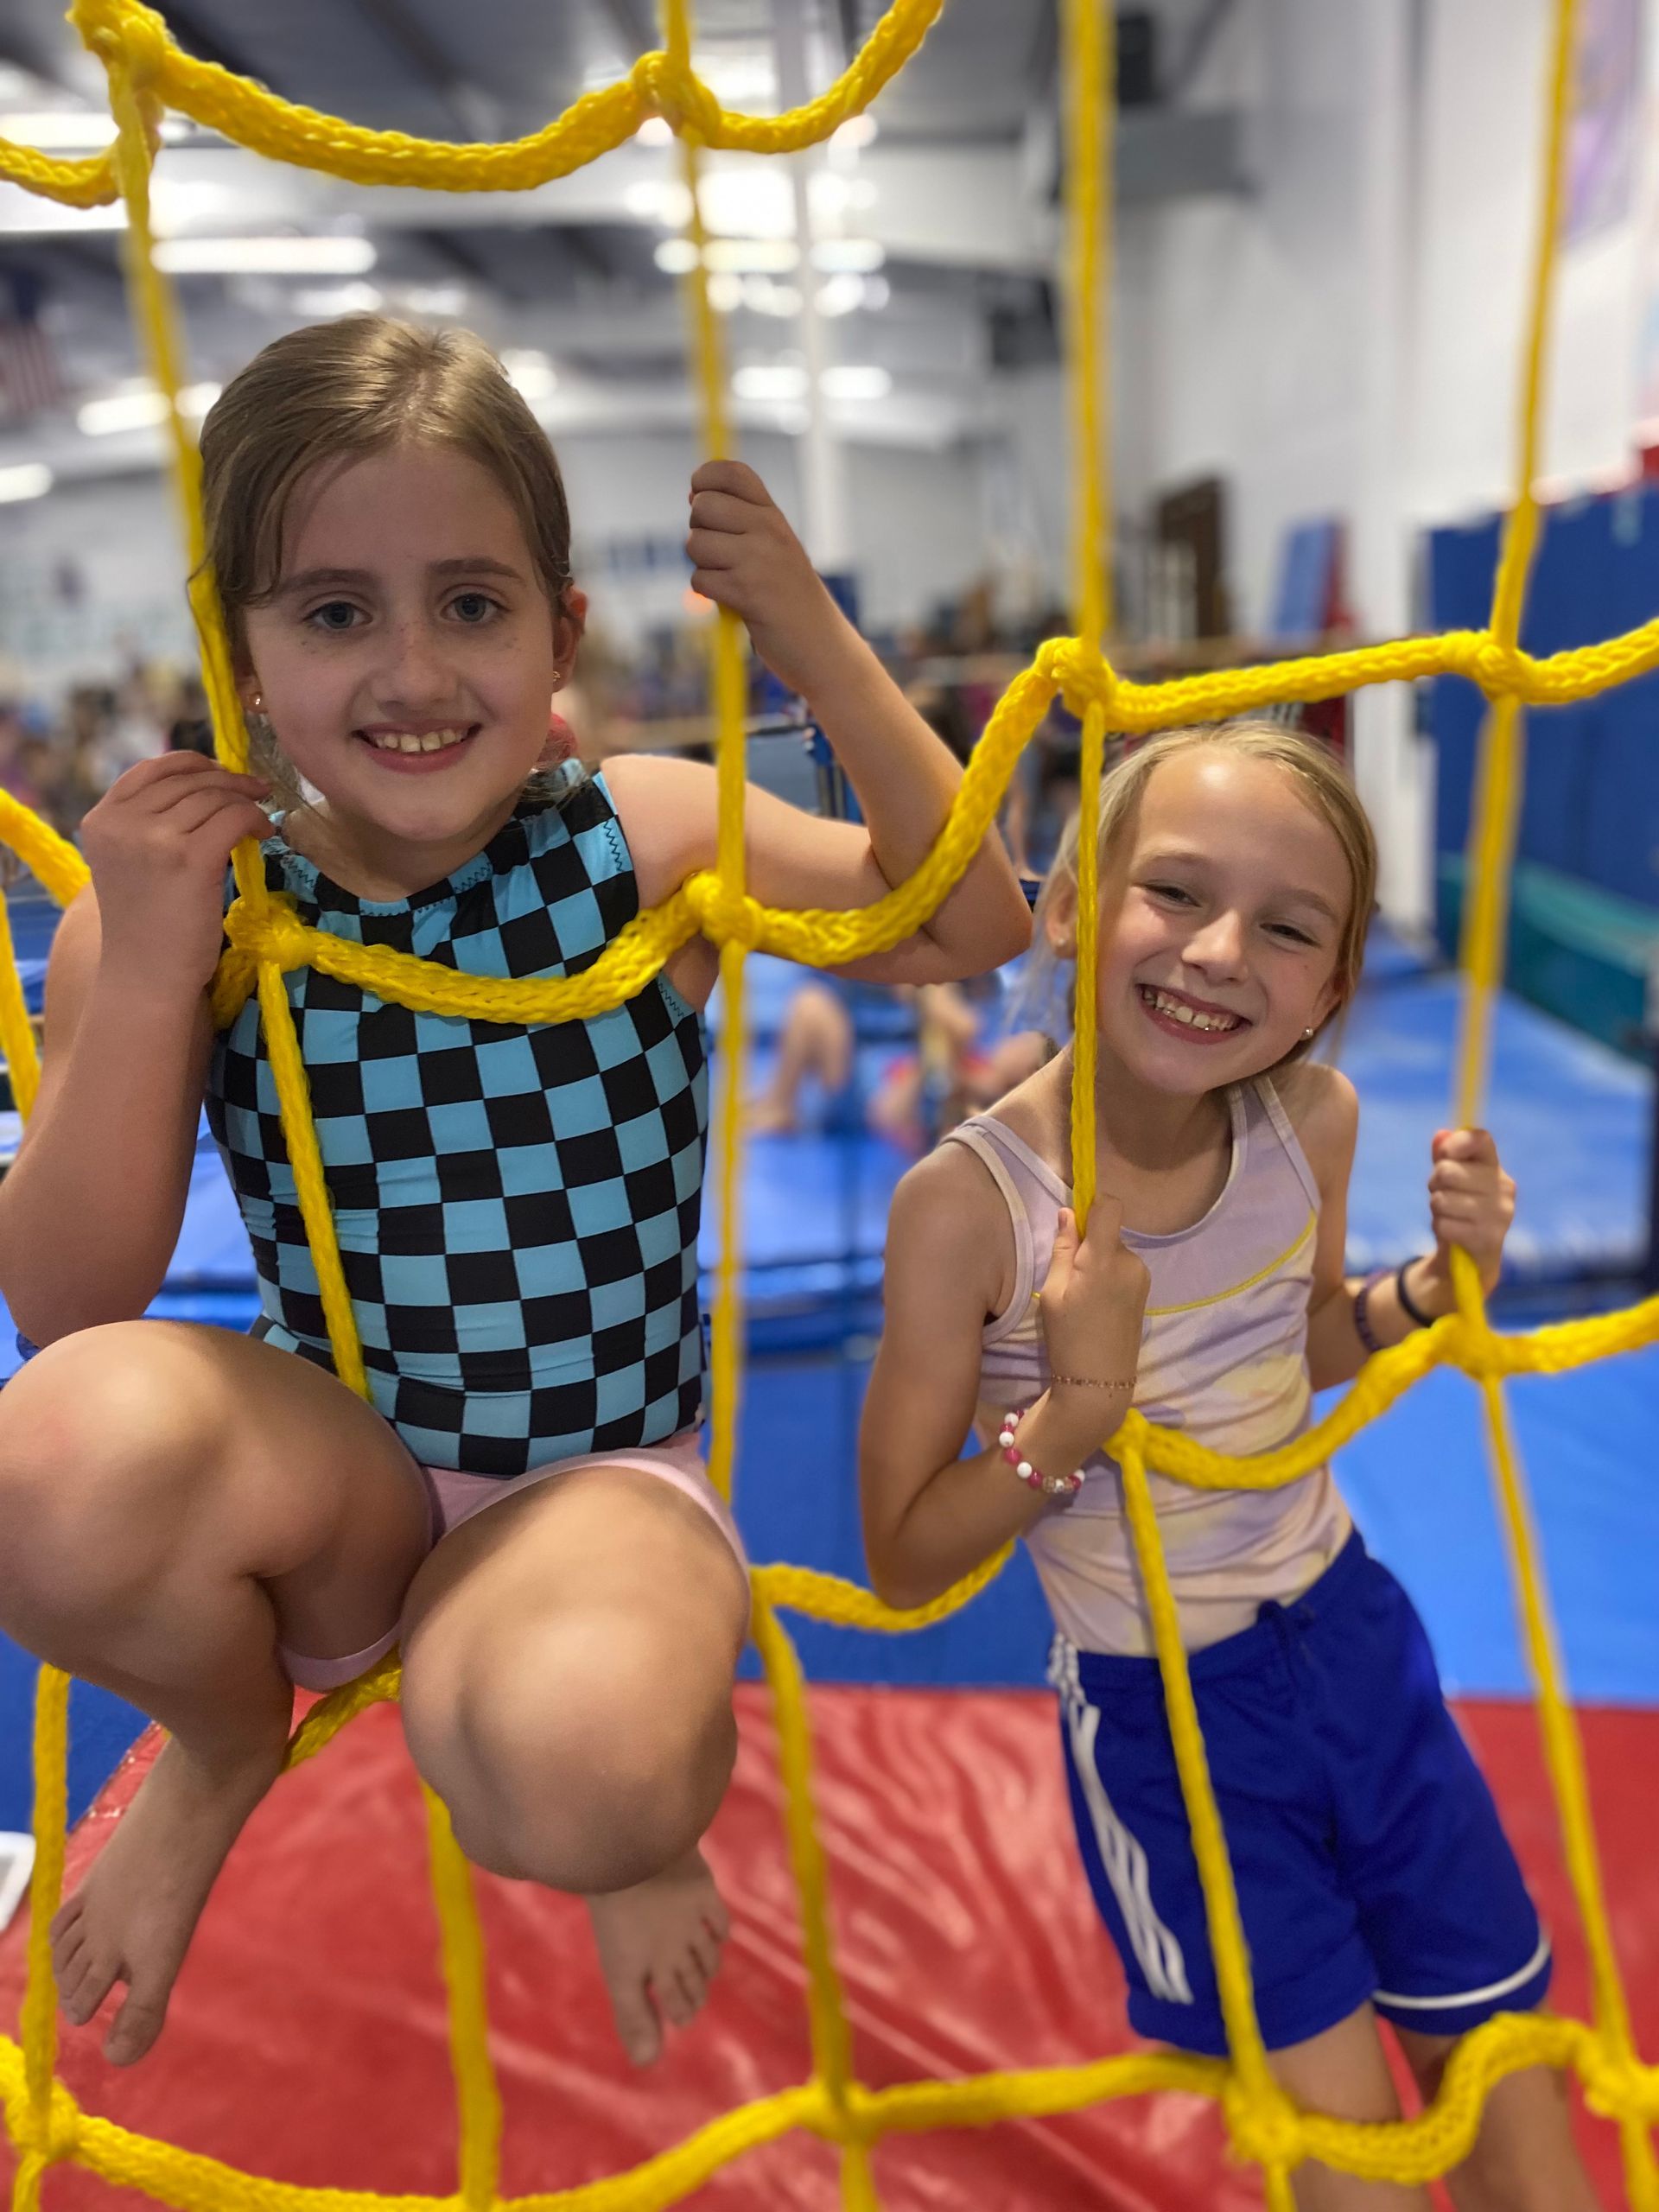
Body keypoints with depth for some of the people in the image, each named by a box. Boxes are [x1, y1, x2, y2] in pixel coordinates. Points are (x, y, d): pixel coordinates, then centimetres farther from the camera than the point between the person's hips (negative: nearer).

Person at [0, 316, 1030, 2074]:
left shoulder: (646, 841, -8)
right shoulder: (174, 905, -8)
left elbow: (969, 929, -5)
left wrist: (818, 648, -16)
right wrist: (145, 968, -23)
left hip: (599, 1486, -1)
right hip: (336, 1485, 2)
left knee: (572, 1767, -34)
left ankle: (648, 1819, 9)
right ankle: (225, 1737, 7)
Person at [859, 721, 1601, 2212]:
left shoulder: (1314, 1118, -12)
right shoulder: (971, 1198, -25)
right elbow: (904, 1566, -17)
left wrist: (1434, 1287, -10)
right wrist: (1076, 1404, -31)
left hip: (1353, 1637, 5)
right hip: (1164, 1715, -4)